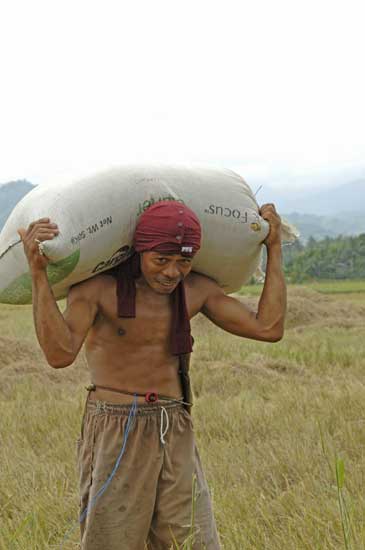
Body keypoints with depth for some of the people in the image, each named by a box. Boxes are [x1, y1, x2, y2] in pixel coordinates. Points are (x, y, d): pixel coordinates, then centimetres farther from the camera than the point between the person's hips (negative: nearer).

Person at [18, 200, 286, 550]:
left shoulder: (195, 290, 4)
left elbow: (268, 328, 2)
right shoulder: (96, 285, -12)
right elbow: (60, 354, -26)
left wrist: (274, 248, 4)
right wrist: (37, 272, -34)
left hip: (175, 435, 5)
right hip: (114, 434, -4)